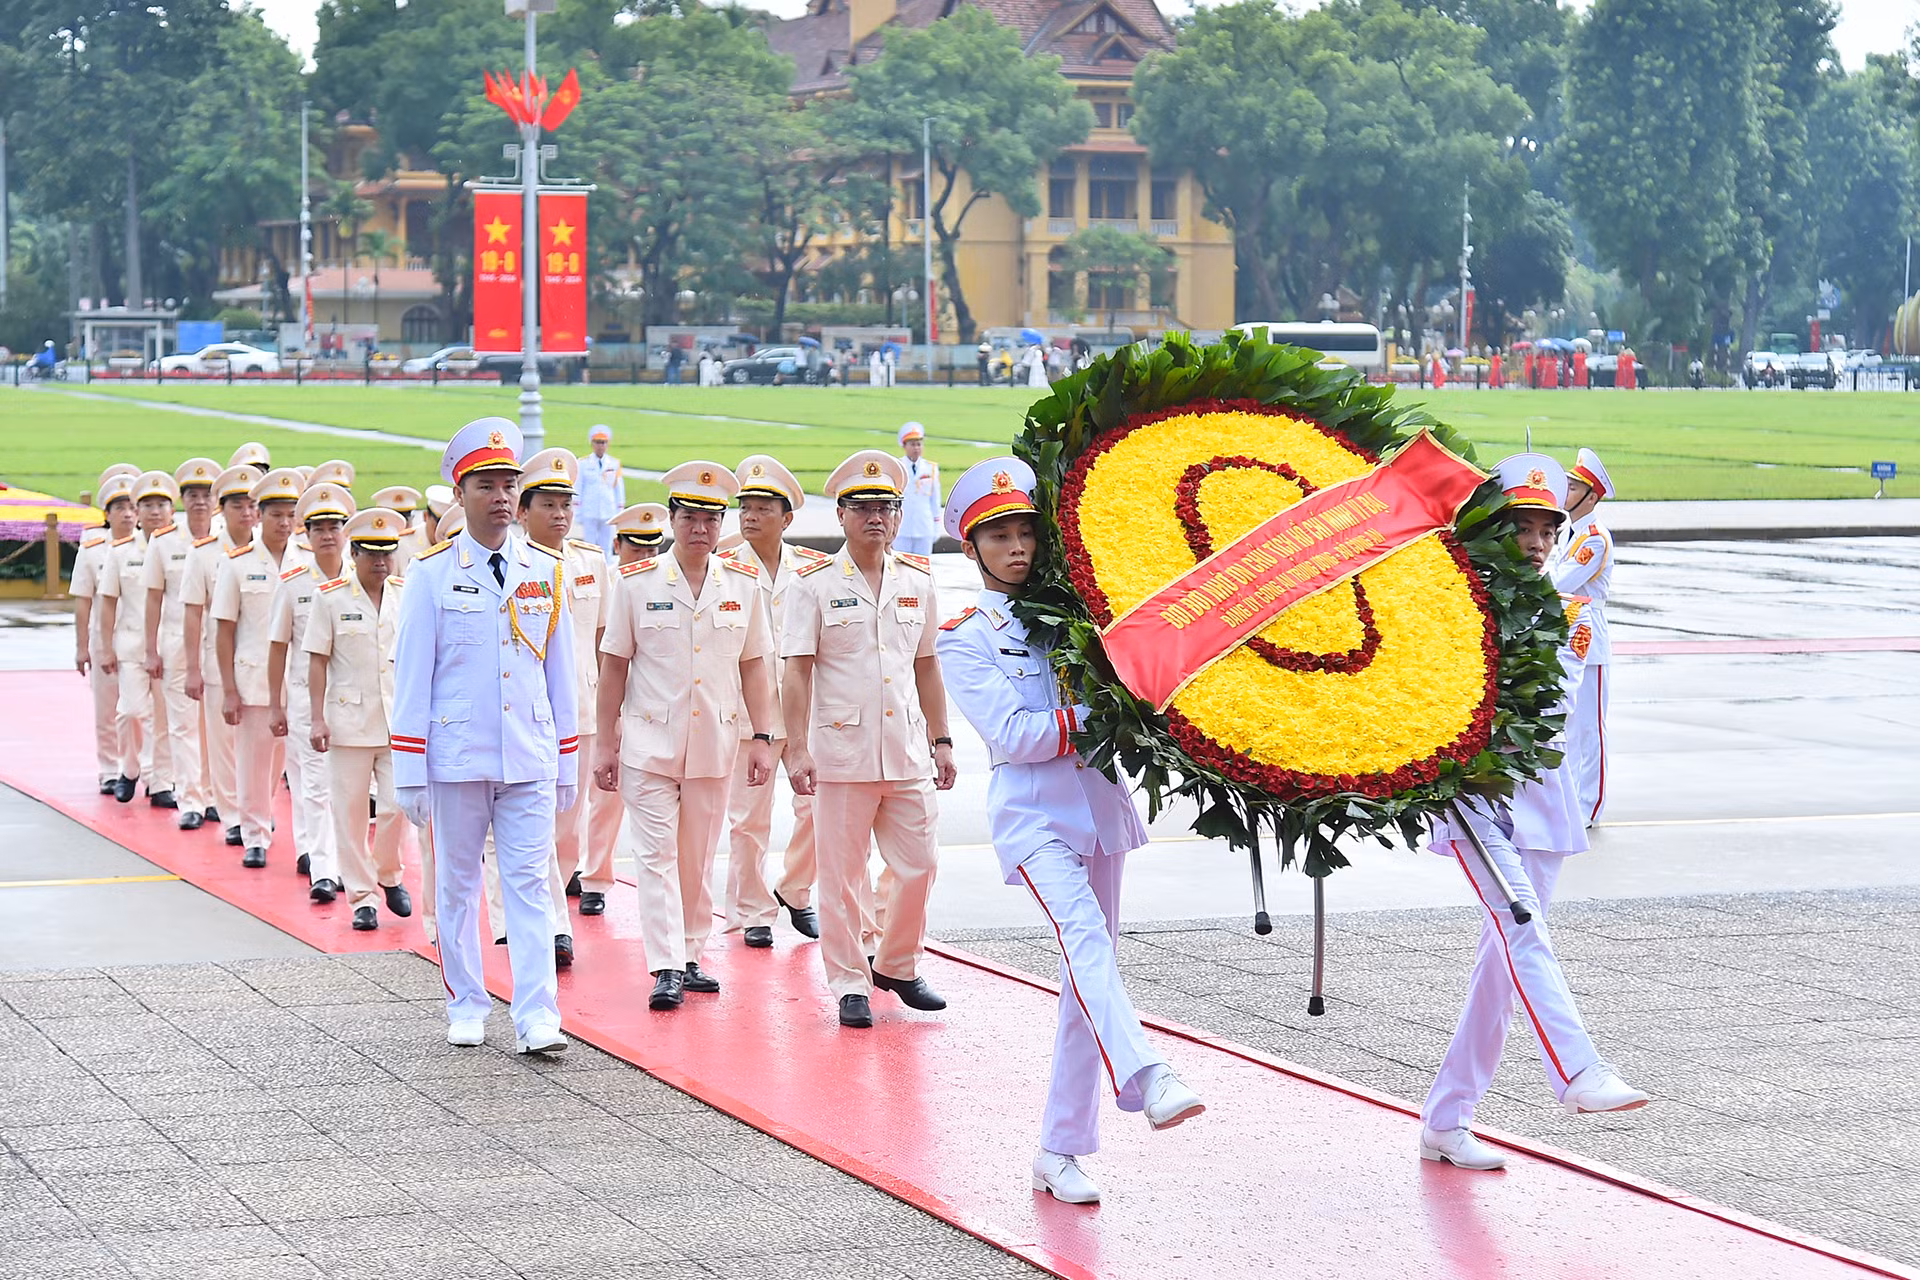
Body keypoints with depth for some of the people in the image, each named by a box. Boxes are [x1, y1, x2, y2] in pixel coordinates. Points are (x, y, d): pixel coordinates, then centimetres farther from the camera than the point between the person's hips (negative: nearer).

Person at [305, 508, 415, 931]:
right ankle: (361, 896, 13)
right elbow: (317, 661, 0)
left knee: (398, 805, -6)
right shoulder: (331, 598, -1)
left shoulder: (406, 597, 6)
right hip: (349, 721, -1)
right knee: (350, 812, 2)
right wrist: (317, 719, -5)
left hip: (399, 722, 2)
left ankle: (388, 874, 20)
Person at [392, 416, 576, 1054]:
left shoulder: (546, 572, 6)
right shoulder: (432, 575, -2)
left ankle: (536, 1016, -6)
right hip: (456, 756, -1)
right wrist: (409, 773, -4)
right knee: (457, 882, 8)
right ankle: (466, 1006, 20)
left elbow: (560, 672, 11)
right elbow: (411, 677, -1)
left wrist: (567, 764, 10)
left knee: (530, 882, -3)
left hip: (530, 759, 1)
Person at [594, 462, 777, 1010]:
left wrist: (762, 739, 4)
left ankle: (690, 956, 19)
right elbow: (614, 666, 2)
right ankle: (666, 968, -10)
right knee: (657, 855, -6)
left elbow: (753, 666, 10)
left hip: (714, 744, 2)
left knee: (699, 858, 10)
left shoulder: (743, 584, 4)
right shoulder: (637, 583, -2)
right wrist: (606, 744, 1)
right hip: (649, 742, -2)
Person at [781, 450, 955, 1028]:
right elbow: (796, 671, -4)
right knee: (841, 875, 1)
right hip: (840, 754, -4)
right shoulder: (816, 585, -1)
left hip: (907, 753, 4)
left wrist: (941, 741, 13)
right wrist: (797, 748, -11)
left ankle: (896, 966, 24)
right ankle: (849, 985, 10)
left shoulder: (917, 581, 10)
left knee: (919, 865, 4)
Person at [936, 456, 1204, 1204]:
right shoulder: (964, 640, 1)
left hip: (1100, 805, 5)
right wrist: (1096, 715, -17)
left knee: (1087, 972, 5)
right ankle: (1145, 1081, -49)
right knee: (1083, 932, -30)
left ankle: (1060, 1152, 11)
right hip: (1032, 814, -5)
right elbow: (1014, 735, -11)